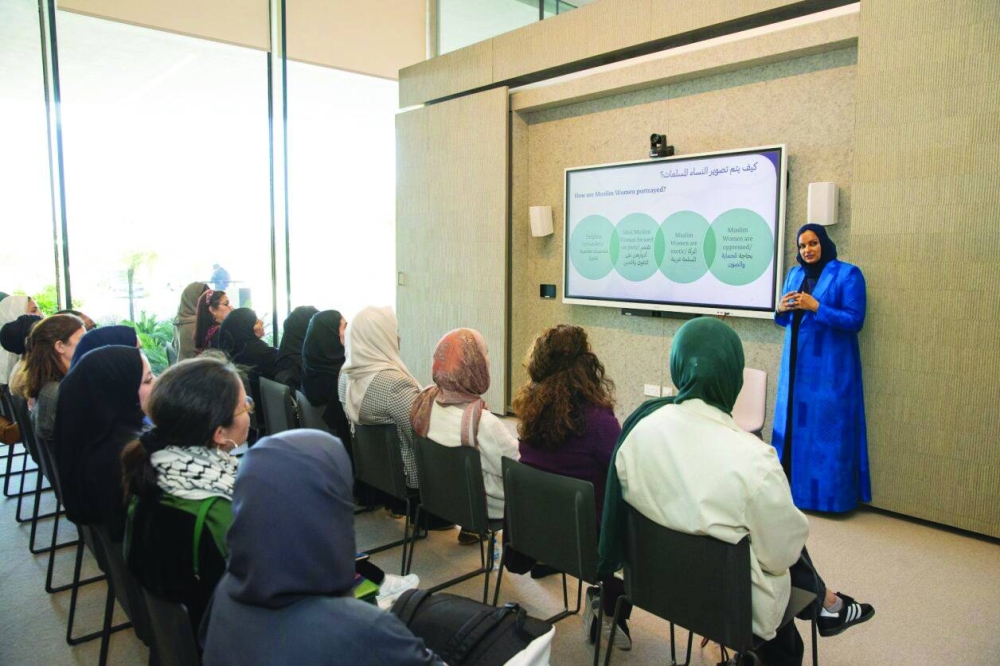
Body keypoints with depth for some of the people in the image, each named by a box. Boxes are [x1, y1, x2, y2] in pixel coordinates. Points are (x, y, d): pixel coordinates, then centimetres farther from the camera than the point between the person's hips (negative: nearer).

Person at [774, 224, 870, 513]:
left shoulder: (848, 274, -6)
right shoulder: (795, 273, 12)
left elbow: (855, 320, -13)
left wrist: (816, 307, -21)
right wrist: (782, 310, -7)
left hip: (830, 366, -6)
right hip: (796, 362, 6)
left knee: (826, 427, -3)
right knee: (793, 421, 8)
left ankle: (829, 494, 7)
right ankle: (793, 485, 19)